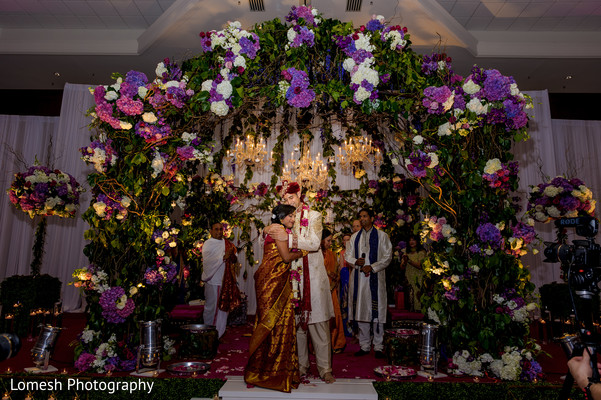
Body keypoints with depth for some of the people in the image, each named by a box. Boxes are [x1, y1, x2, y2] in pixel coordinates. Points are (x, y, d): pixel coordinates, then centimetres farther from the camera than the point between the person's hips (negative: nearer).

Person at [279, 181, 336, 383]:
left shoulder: (314, 216, 1)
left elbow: (314, 243, -15)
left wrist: (288, 238, -23)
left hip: (313, 275, -3)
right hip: (293, 275, 3)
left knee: (319, 324, 1)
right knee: (297, 322, 8)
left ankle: (324, 368, 11)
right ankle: (301, 364, 22)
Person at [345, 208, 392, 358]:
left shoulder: (382, 236, 4)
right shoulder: (355, 237, 15)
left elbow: (387, 256, -1)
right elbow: (348, 255, 12)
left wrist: (372, 267, -12)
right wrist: (356, 261, -9)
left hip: (375, 277, -3)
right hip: (358, 277, 3)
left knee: (376, 311, -3)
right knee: (361, 311, 5)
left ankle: (378, 347, 9)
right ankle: (365, 346, 16)